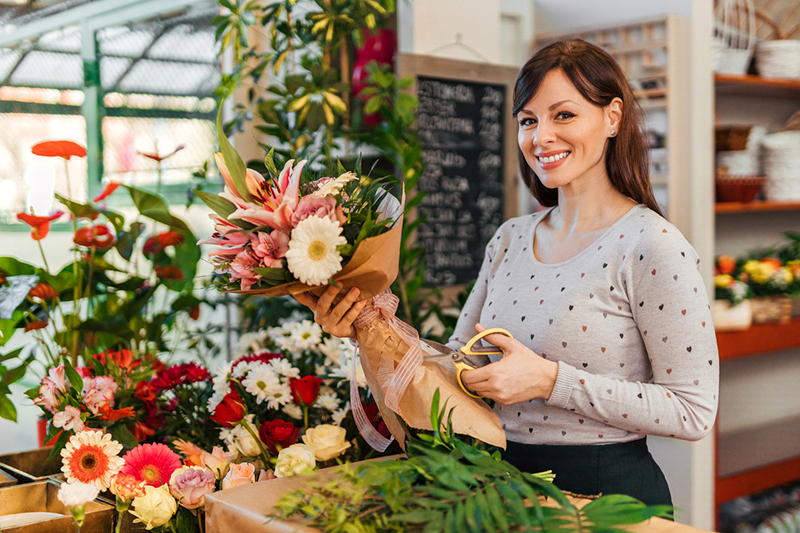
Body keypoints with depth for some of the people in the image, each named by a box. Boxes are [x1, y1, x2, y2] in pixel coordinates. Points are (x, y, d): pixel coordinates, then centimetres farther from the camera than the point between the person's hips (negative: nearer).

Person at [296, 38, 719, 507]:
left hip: (606, 491, -4)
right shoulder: (510, 238, 7)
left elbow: (694, 412, -14)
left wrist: (550, 380, -20)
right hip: (505, 481, 5)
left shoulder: (652, 246, -13)